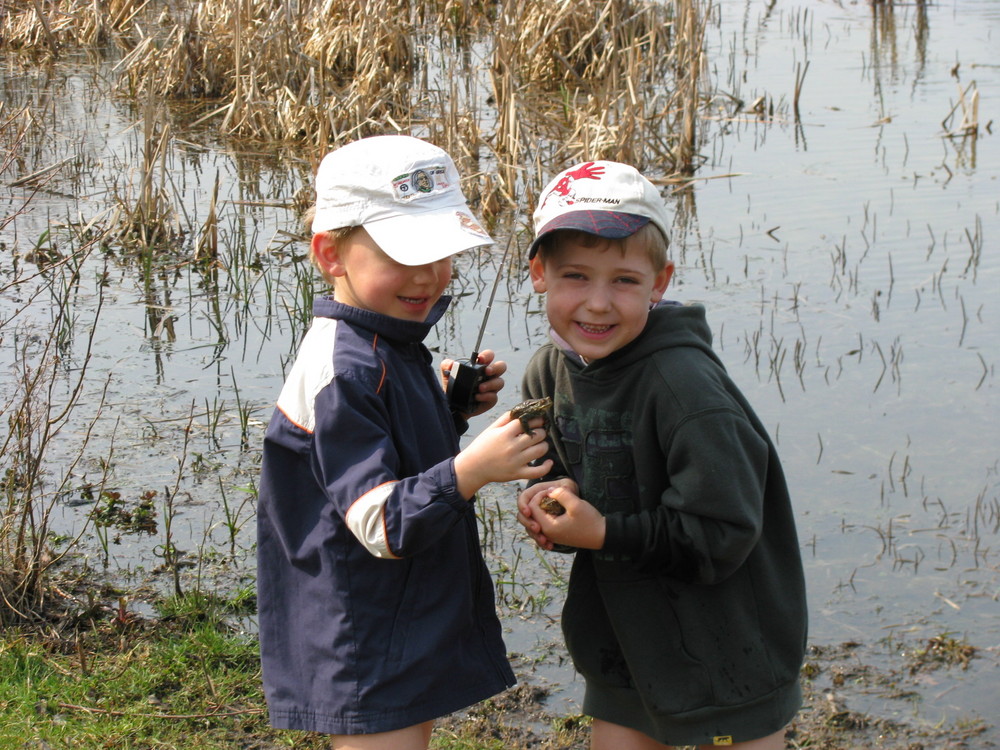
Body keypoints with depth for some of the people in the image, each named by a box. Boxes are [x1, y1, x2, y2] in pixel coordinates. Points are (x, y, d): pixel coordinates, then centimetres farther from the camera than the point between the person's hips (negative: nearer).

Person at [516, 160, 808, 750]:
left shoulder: (684, 383, -25)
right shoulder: (550, 372, -2)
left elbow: (724, 533, -25)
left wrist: (605, 535, -25)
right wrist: (547, 504, -8)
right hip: (623, 646, 6)